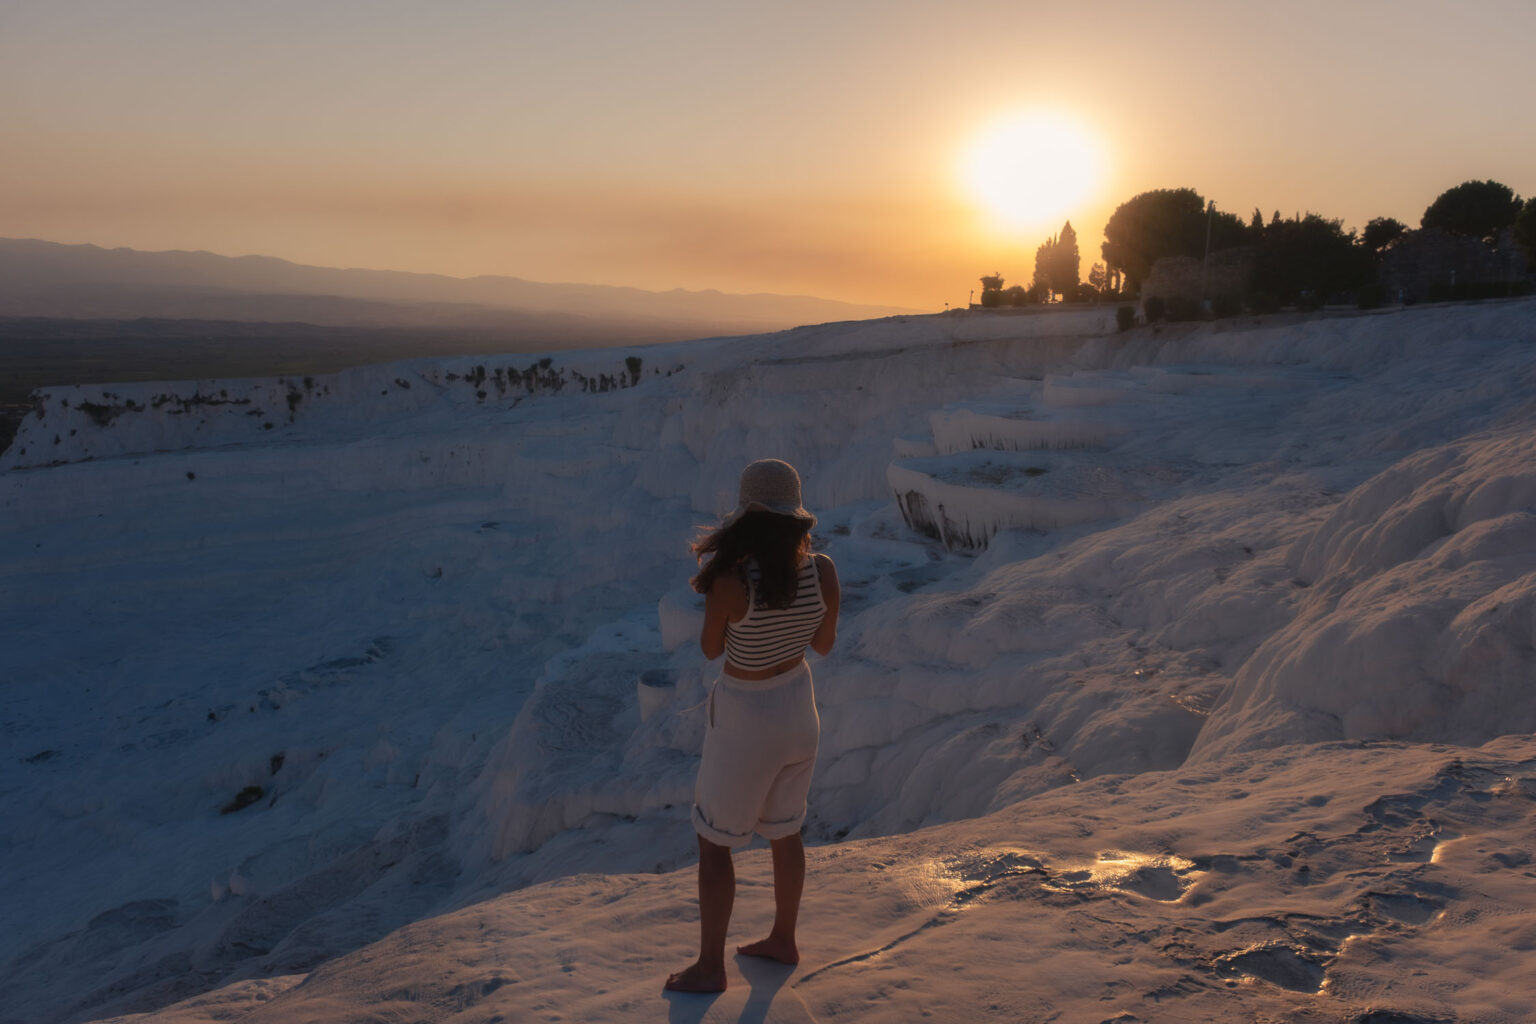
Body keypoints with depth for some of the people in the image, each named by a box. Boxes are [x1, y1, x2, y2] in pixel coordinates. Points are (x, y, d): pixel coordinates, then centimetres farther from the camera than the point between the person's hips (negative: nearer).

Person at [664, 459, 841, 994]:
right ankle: (783, 940, 42)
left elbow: (711, 649, -12)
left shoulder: (731, 581, -29)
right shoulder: (822, 571, -15)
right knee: (784, 830, 25)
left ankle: (710, 966, 25)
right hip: (799, 707, 6)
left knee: (714, 840, 14)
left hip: (745, 719, -5)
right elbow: (824, 644, 1)